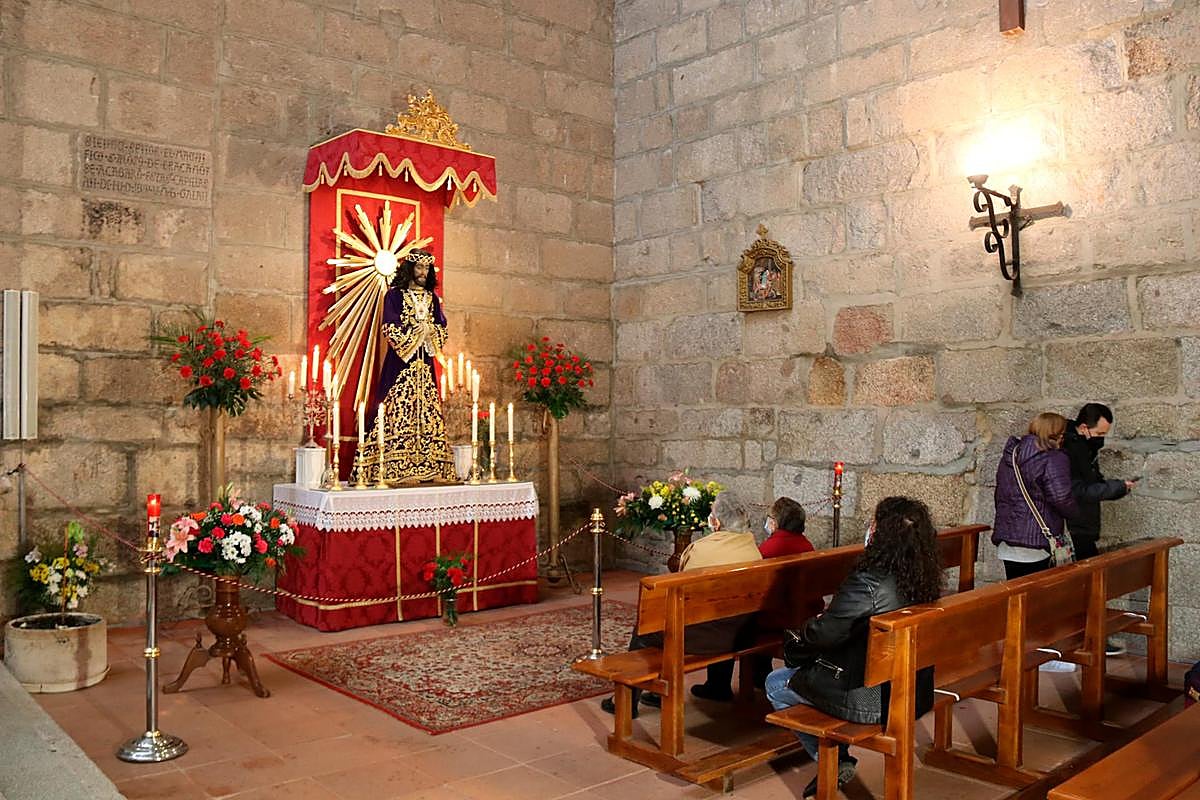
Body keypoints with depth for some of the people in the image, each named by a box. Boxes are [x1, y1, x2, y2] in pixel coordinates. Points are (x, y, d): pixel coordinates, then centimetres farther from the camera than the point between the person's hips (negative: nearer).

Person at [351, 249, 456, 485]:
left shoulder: (432, 298, 18)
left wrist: (430, 331, -5)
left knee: (427, 412, 0)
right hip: (401, 360, -5)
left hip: (425, 362, 5)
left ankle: (428, 469, 0)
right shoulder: (395, 295, 2)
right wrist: (415, 331, -8)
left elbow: (442, 328, 14)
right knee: (399, 410, -12)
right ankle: (396, 471, -14)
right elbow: (390, 328, -7)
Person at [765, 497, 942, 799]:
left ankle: (833, 762, 18)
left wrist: (798, 639, 3)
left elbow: (825, 633, -17)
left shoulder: (868, 583, -28)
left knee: (776, 685, 11)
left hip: (871, 700, -8)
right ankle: (838, 757, 28)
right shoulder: (925, 580, -2)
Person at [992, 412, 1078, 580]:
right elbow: (1060, 498, -20)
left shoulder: (1010, 454, 14)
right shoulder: (1054, 459, -11)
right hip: (1035, 543, -7)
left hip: (1005, 541, 7)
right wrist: (1076, 514, -1)